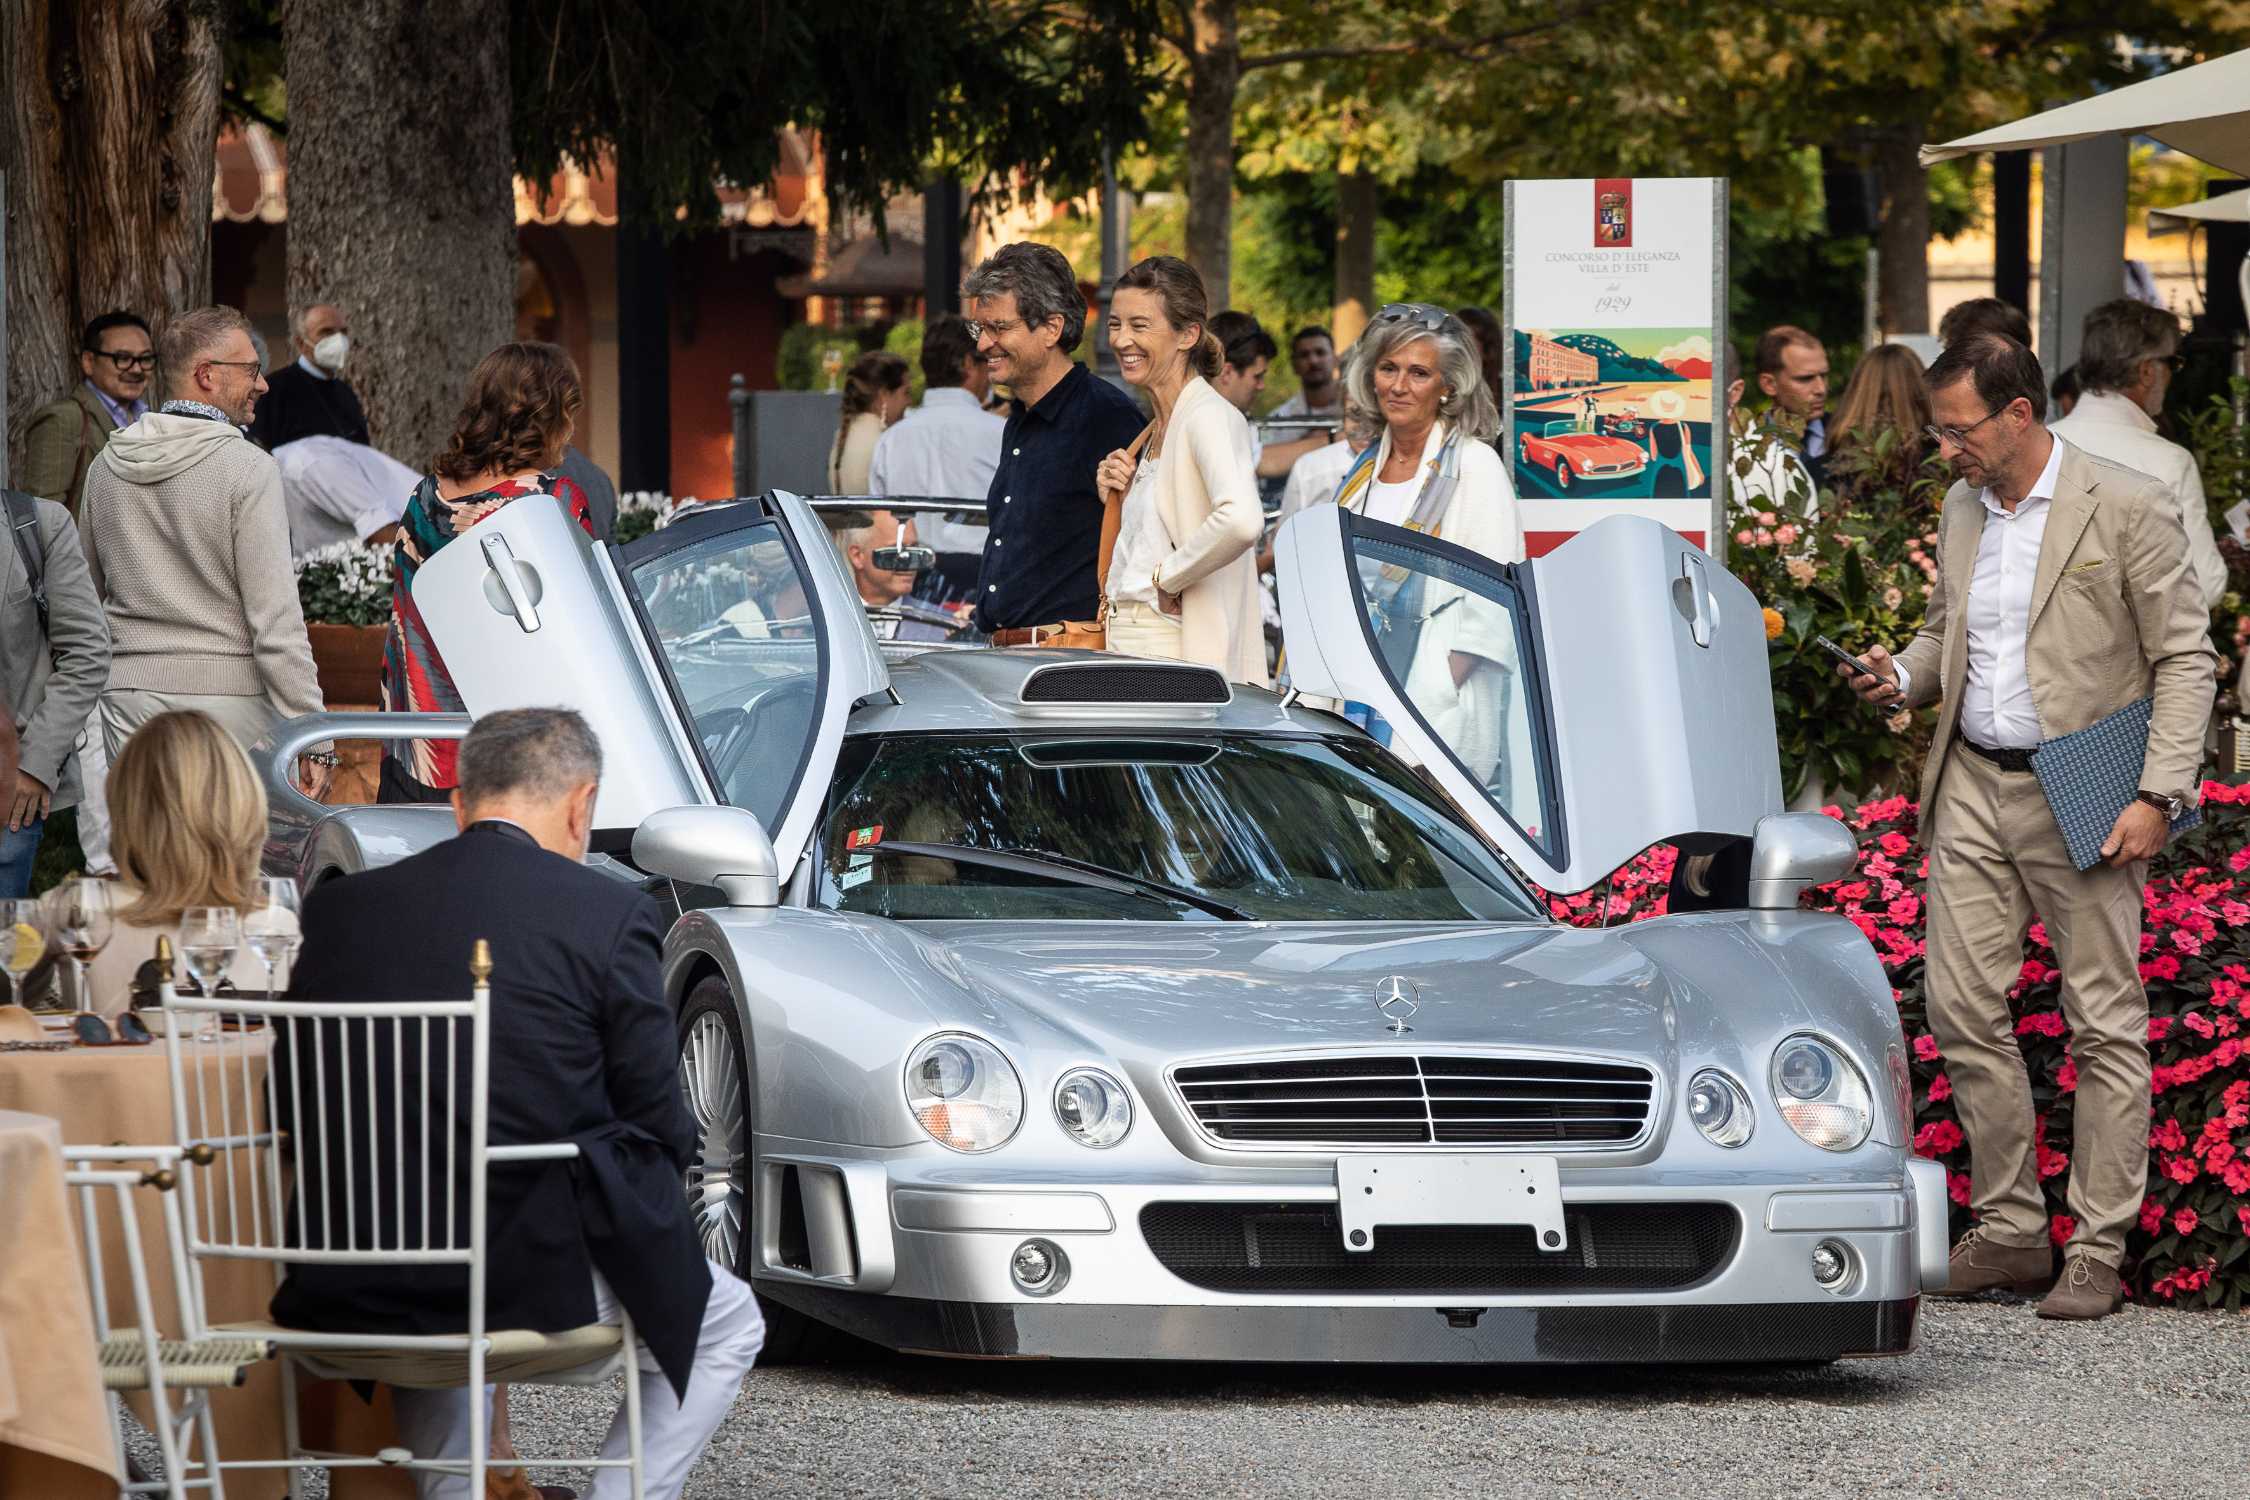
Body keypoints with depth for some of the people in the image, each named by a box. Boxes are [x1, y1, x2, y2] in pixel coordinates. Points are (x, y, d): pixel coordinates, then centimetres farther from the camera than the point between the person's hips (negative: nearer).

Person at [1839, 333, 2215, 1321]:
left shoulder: (2126, 510, -8)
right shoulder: (1963, 509, 11)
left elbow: (2185, 657, -7)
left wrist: (2159, 797, -15)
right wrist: (1903, 675, 3)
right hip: (1973, 787, 6)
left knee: (2105, 1025, -2)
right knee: (1960, 1008, 3)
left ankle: (2097, 1250, 2)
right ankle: (2009, 1230, 13)